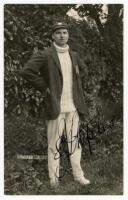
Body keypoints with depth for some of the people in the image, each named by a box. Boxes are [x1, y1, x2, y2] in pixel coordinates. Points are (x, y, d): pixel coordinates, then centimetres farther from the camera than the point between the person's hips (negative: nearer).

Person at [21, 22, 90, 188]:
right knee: (54, 143, 2)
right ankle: (54, 177, 14)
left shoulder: (74, 55, 12)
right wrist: (44, 87, -12)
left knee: (74, 141, 10)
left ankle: (78, 175, 19)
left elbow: (83, 70, 30)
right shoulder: (45, 55, -8)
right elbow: (27, 71, -16)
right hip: (56, 105, -5)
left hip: (73, 106, 5)